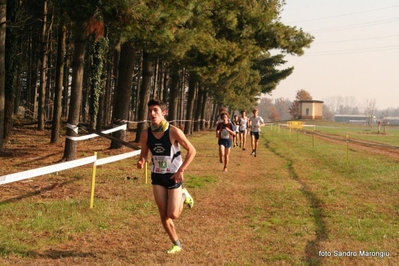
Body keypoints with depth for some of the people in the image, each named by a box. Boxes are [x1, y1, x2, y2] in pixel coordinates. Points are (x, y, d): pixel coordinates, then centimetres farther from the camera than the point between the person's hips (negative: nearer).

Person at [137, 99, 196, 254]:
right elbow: (144, 154, 6)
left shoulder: (174, 132, -19)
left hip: (173, 176, -3)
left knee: (173, 215, -7)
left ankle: (183, 197, 24)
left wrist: (181, 170, -16)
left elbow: (191, 151, -10)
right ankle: (177, 244, 21)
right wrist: (141, 162, -18)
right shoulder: (146, 134, -8)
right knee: (163, 215, 3)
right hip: (157, 176, 4)